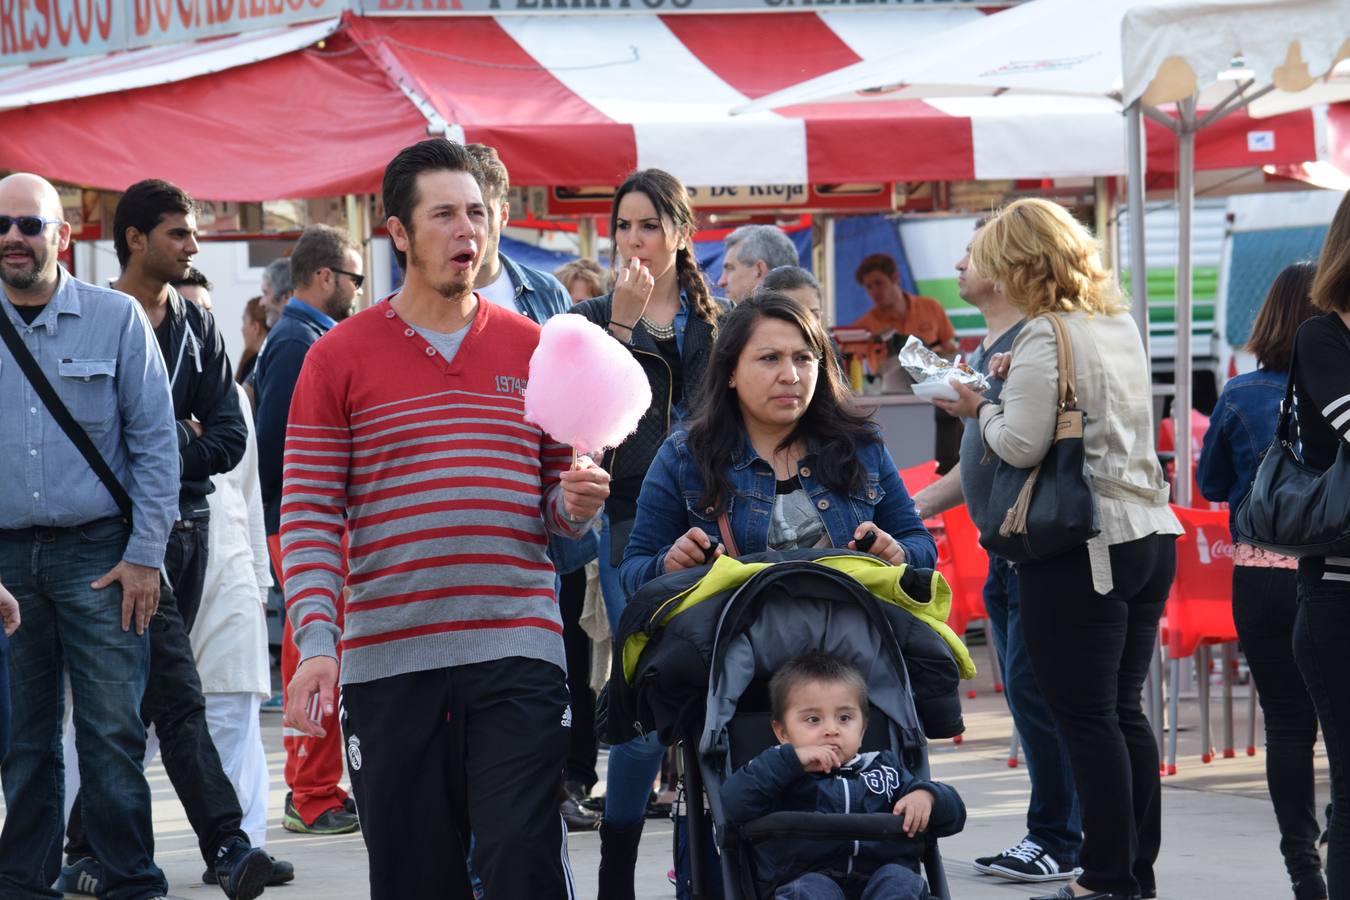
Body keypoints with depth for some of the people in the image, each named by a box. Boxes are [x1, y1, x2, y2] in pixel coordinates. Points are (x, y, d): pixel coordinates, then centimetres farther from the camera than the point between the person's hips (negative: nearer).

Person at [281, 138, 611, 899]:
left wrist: (576, 503, -7)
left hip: (517, 646, 1)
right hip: (386, 657, 0)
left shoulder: (533, 350, 10)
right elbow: (310, 515, 0)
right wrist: (316, 642, -11)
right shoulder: (341, 358, 3)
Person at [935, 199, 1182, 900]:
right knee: (1125, 711, 13)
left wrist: (980, 409, 1)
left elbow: (1021, 446, -17)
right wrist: (1010, 388, 15)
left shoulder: (1045, 336, -12)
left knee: (1086, 716, -2)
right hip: (1152, 534, 8)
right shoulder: (1121, 325, 13)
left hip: (1083, 549, -8)